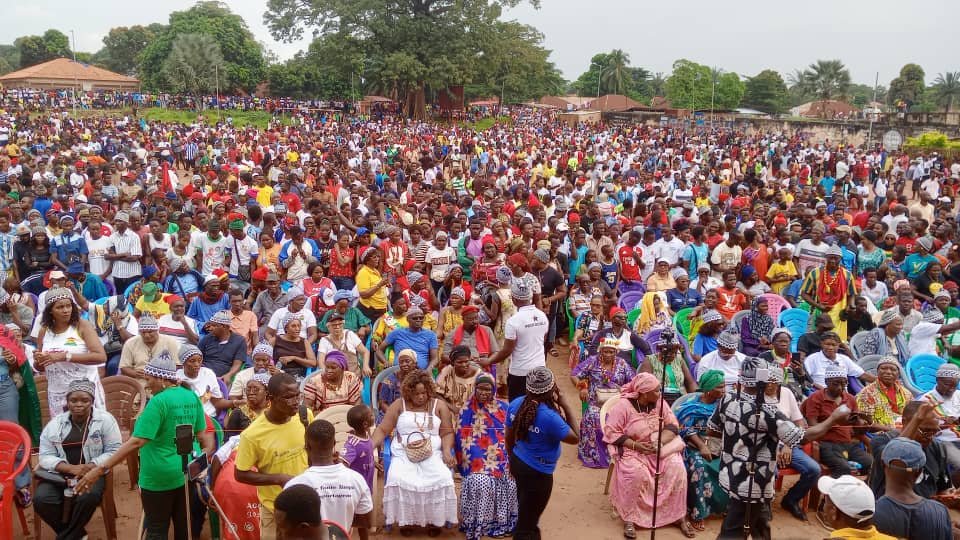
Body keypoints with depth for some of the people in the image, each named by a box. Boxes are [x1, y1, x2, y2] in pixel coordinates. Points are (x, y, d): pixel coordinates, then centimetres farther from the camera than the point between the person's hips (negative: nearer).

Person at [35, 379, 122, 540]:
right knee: (41, 499, -24)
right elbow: (46, 456, 2)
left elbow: (114, 451, -4)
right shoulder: (55, 423, 7)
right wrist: (70, 468, -16)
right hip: (60, 473, 3)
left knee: (87, 498, -33)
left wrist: (90, 467, -19)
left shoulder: (105, 419, -1)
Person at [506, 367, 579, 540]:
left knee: (525, 515, 31)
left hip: (518, 462, 7)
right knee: (526, 525, 12)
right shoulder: (550, 417, -31)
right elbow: (576, 438, -15)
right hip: (537, 473, -7)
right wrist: (565, 406, -14)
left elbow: (509, 438, 3)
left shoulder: (516, 403, -10)